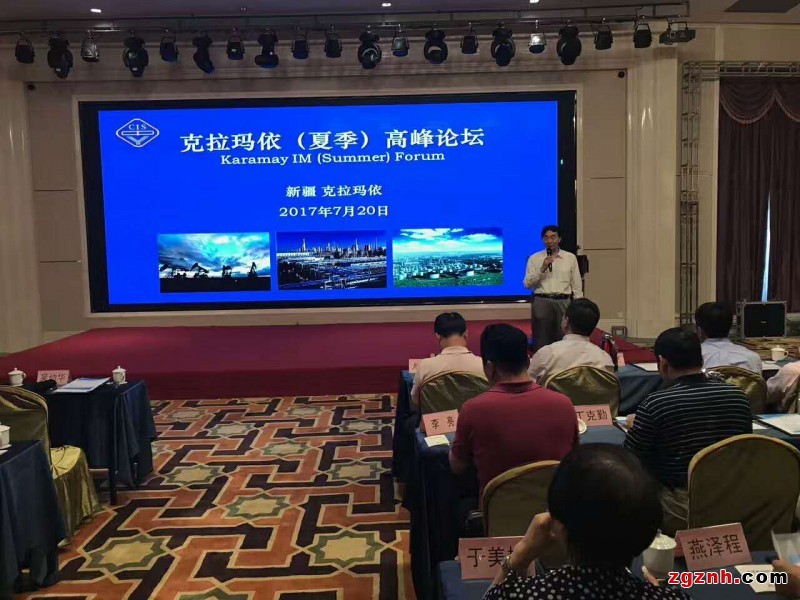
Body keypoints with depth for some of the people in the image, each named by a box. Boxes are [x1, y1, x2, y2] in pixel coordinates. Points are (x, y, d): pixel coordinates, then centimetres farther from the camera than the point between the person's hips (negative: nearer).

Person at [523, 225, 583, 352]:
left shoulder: (570, 258, 8)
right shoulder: (534, 259, 5)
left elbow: (577, 285, 8)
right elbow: (527, 284, -2)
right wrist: (542, 269, -13)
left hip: (563, 302, 1)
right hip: (541, 302, -1)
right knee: (541, 342, 1)